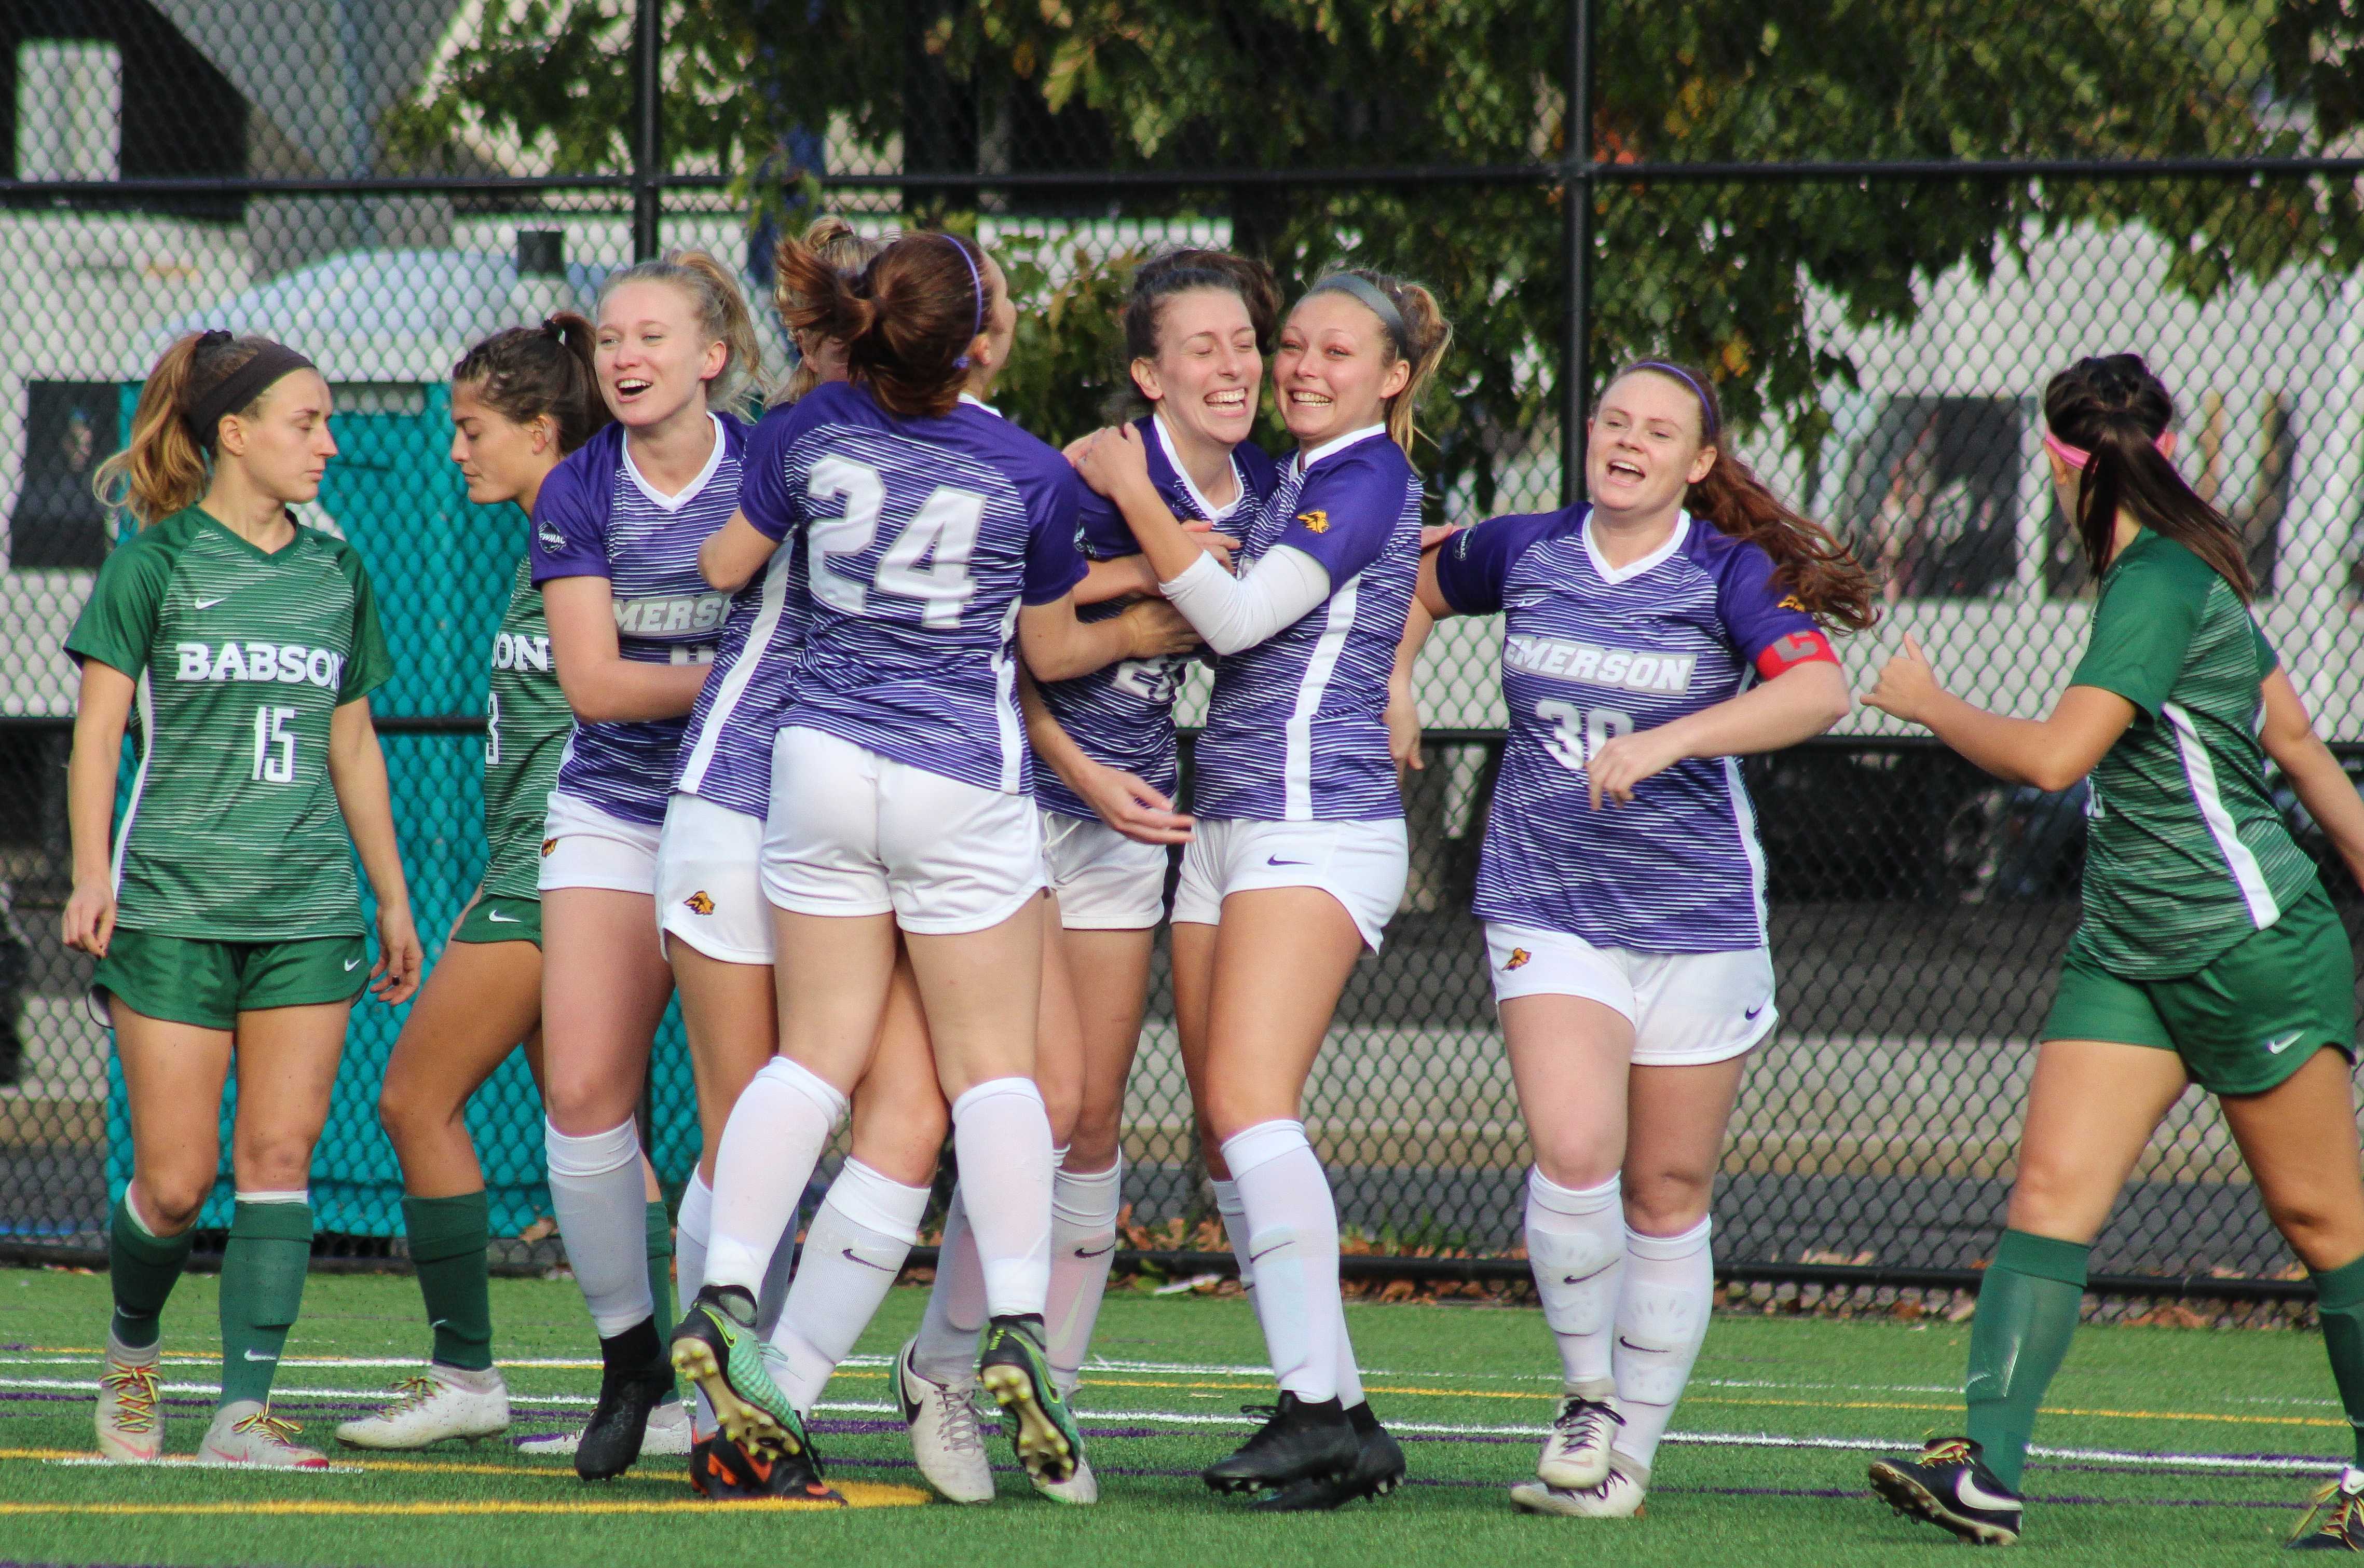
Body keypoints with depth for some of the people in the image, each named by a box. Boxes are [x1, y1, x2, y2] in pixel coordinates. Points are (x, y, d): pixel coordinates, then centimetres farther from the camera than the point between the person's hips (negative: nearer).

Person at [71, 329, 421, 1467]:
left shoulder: (334, 573, 13)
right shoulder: (156, 562, 0)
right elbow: (98, 728, -2)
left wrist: (394, 898, 18)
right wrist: (91, 873, -14)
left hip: (308, 908, 4)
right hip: (174, 905, -4)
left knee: (279, 1156, -9)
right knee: (176, 1180, -4)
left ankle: (244, 1410, -11)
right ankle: (130, 1351, 24)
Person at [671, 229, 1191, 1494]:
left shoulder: (808, 431, -5)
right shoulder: (1032, 477, -11)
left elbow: (722, 569, 9)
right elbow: (1051, 652, 3)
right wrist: (1145, 632, 22)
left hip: (822, 761, 3)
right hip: (964, 783, -3)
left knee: (816, 1055, 9)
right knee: (993, 1066, 5)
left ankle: (724, 1298, -4)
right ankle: (1016, 1327, -7)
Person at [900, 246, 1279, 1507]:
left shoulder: (1262, 494, 1)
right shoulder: (1095, 476, -18)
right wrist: (1085, 775, -21)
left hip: (1130, 824, 6)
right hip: (1014, 795, -6)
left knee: (1096, 1118, 6)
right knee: (1047, 1097, -14)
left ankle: (1050, 1396, 15)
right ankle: (941, 1369, 2)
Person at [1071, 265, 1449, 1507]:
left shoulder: (1369, 478, -7)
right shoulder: (1291, 477, 20)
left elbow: (1238, 615, -14)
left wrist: (1130, 492, -6)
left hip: (1317, 826, -9)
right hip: (1229, 827, 9)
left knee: (1249, 1103, -21)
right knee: (1229, 1134, 3)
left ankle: (1315, 1405, -24)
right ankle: (1345, 1425, 4)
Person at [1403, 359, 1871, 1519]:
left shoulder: (1732, 575, -7)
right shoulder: (1523, 553, 3)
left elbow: (1818, 693, -25)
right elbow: (1424, 582, 26)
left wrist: (1669, 740, -35)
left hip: (1698, 916, -1)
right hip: (1546, 907, 1)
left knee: (1667, 1195, 6)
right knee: (1574, 1152, -20)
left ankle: (1630, 1456, 18)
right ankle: (1586, 1401, 1)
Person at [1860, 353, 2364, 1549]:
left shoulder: (2158, 587, -17)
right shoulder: (2170, 576, 12)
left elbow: (2054, 756, -25)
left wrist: (1926, 702, -9)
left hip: (2252, 945, -9)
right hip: (2129, 953, 9)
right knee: (2052, 1184, -7)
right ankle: (1985, 1471, -18)